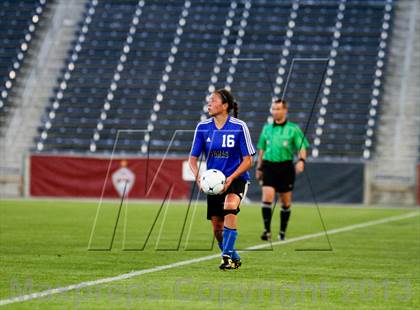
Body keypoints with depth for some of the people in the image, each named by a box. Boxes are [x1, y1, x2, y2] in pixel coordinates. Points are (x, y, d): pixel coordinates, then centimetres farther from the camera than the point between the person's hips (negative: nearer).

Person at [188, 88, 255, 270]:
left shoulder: (239, 127, -9)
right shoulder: (202, 127, 1)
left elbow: (247, 160, -7)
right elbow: (193, 158, 5)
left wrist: (231, 178, -21)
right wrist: (198, 176, -15)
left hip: (236, 179, -4)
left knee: (230, 207, -34)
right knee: (217, 226, 3)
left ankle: (227, 255, -29)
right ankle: (234, 259, 28)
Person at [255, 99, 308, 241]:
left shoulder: (293, 129, 1)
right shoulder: (267, 128, 12)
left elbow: (302, 147, -1)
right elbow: (261, 149, 19)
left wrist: (301, 160, -20)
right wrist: (259, 168, 18)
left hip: (285, 167, -2)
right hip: (269, 166, 2)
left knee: (286, 202, 5)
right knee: (267, 198, -14)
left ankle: (282, 232, 18)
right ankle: (267, 230, -13)